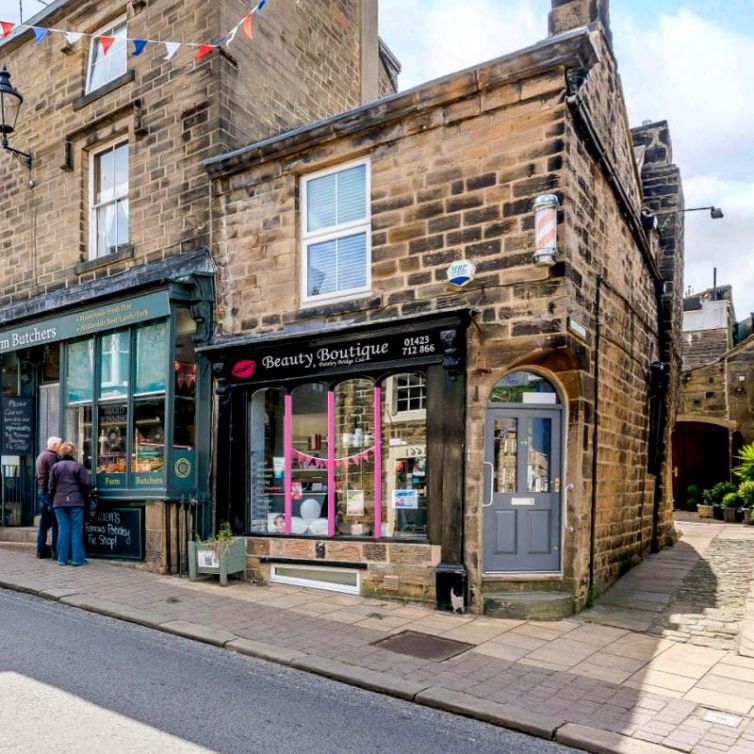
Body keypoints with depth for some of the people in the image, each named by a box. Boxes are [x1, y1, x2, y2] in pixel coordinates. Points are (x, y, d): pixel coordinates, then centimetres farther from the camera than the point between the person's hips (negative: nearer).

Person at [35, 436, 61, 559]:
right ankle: (56, 550, -7)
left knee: (44, 521, 12)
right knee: (55, 521, -7)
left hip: (41, 491, 10)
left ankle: (41, 549, 13)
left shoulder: (40, 456, 19)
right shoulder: (51, 456, -12)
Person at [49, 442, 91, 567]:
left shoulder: (55, 466, 4)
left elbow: (51, 486, 7)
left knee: (63, 529, 7)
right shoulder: (78, 466, -4)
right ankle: (77, 558, 2)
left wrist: (53, 499, 20)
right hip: (75, 502, -3)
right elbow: (86, 484, -5)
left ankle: (62, 559, 9)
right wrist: (84, 497, 14)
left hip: (59, 502, 3)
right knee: (76, 529, 2)